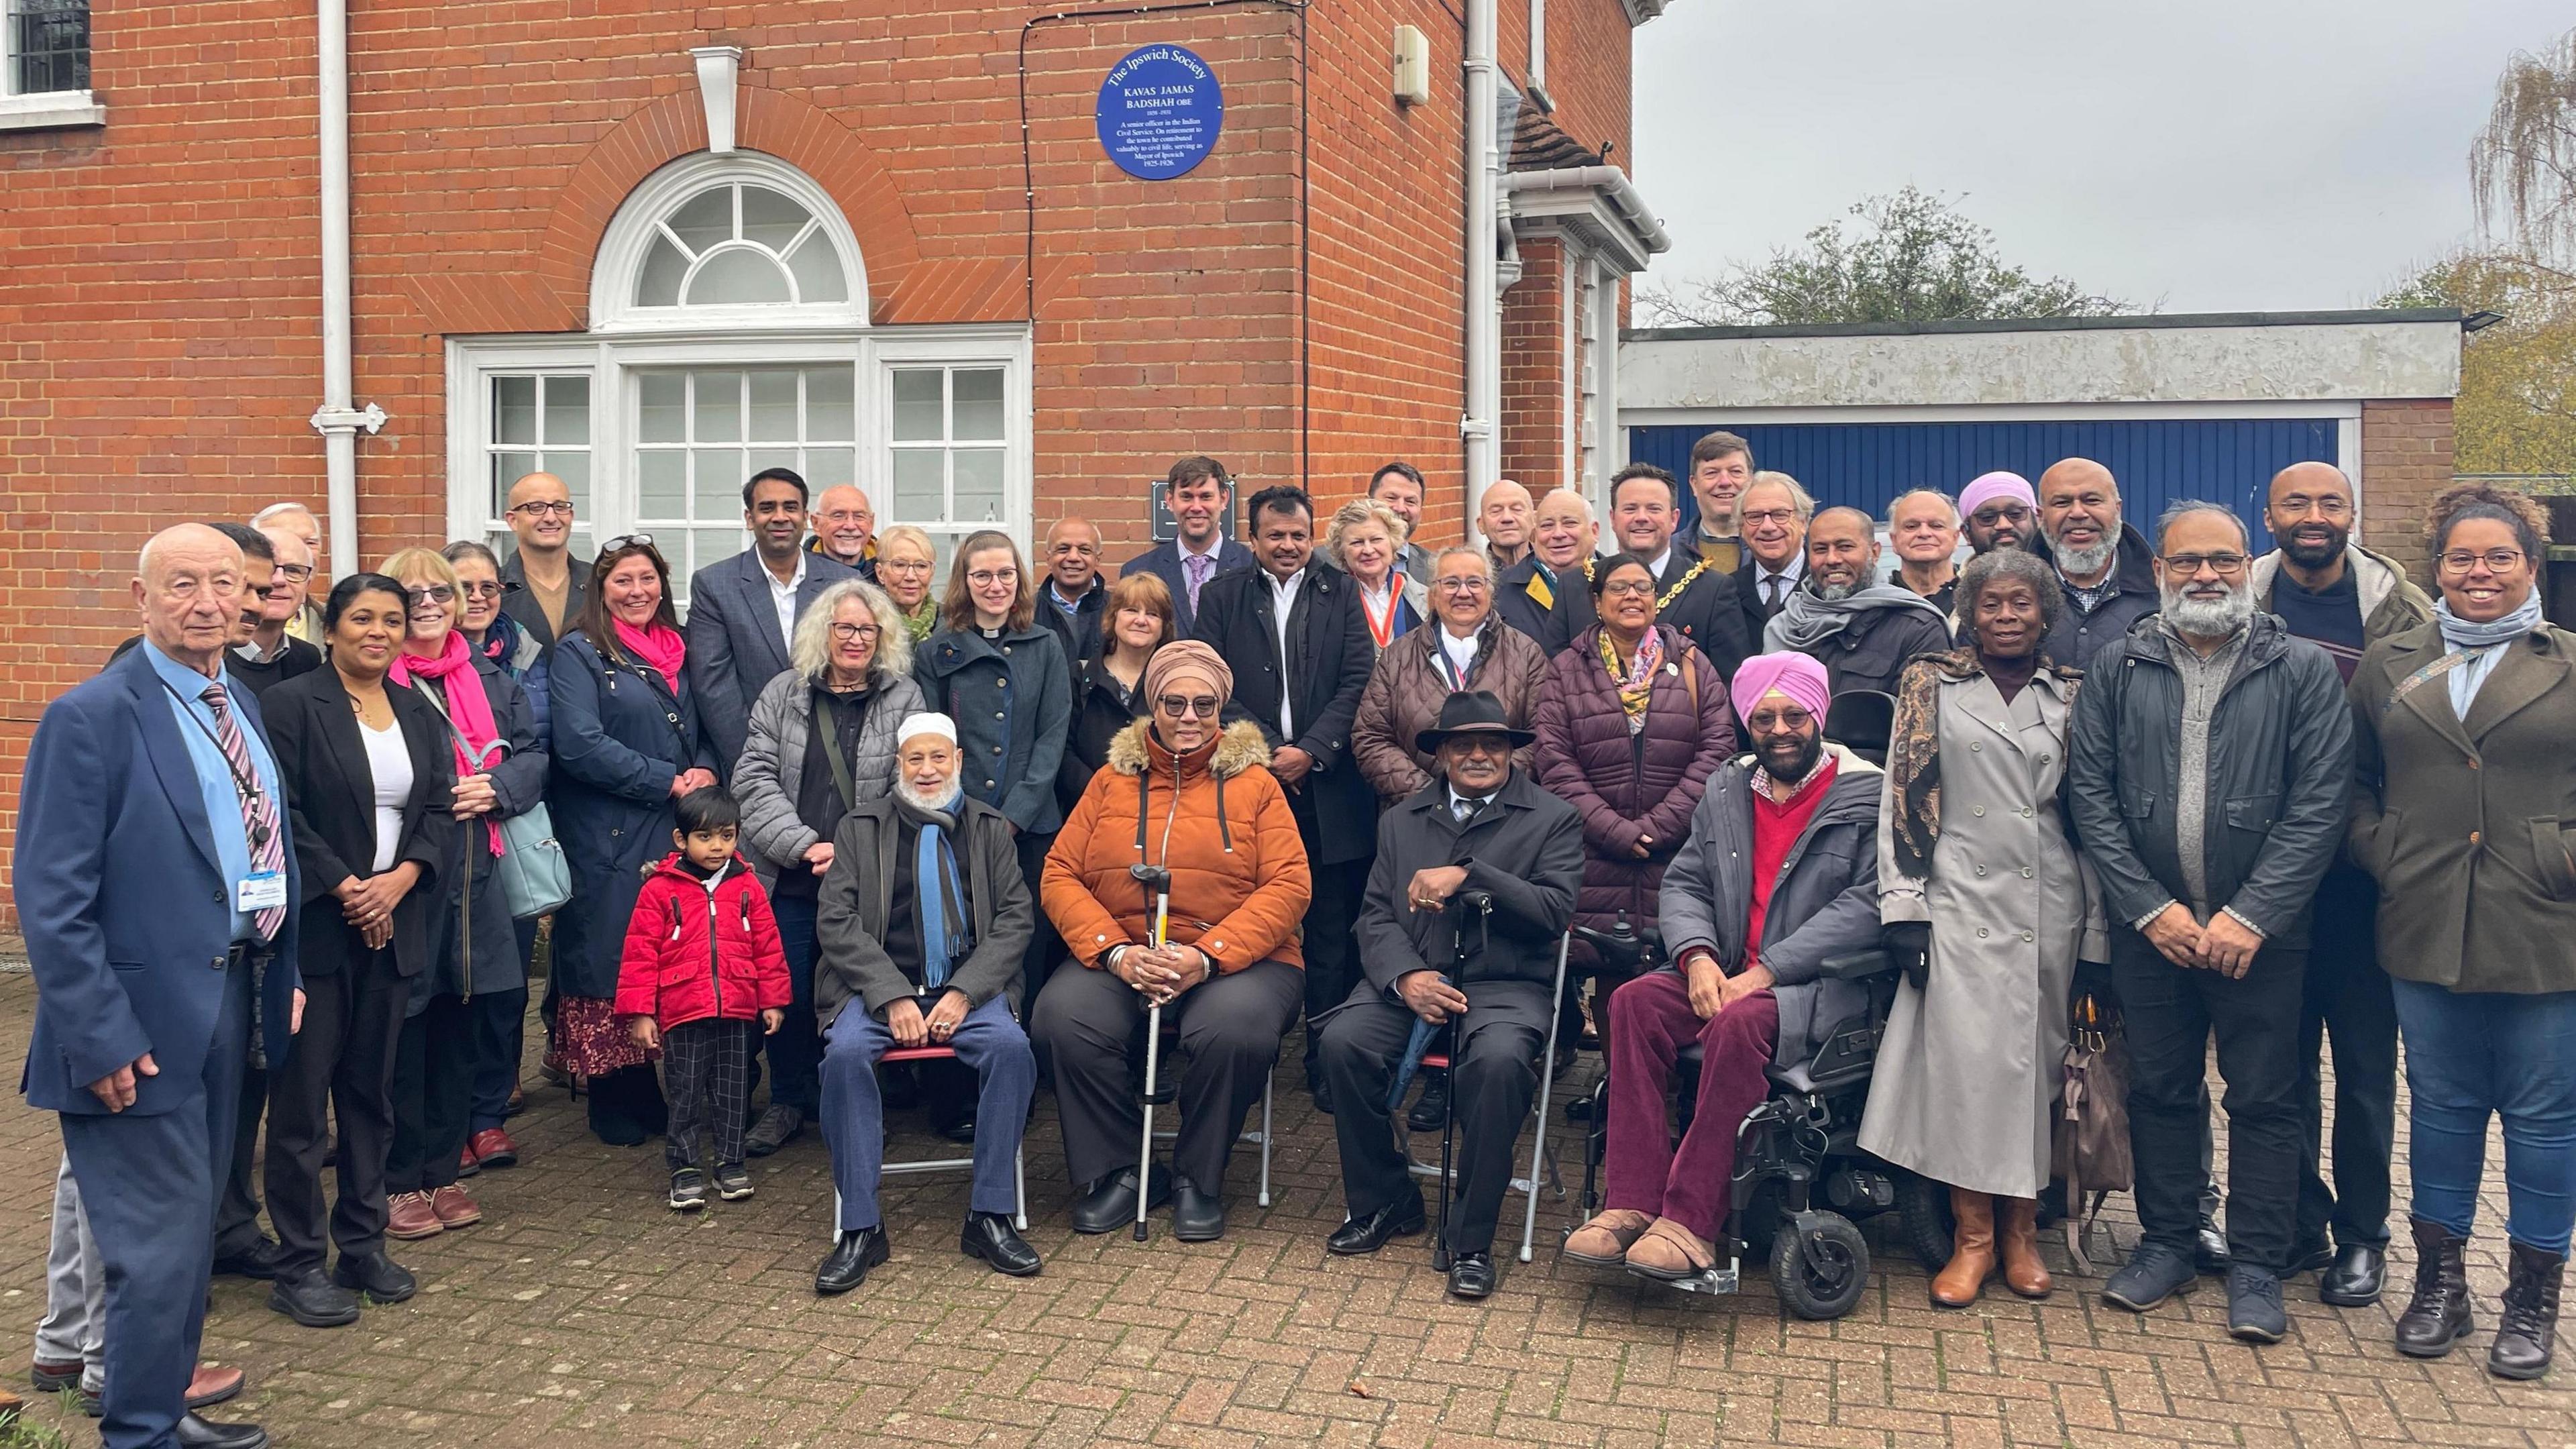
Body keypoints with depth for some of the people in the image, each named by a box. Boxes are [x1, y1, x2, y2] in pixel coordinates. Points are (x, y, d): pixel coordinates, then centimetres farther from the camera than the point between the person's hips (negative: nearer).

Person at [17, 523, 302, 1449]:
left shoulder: (242, 706, 10)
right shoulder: (93, 718, -14)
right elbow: (51, 898, -17)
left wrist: (283, 974, 11)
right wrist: (101, 1037, -19)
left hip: (230, 1012, 8)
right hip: (140, 1031, -8)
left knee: (188, 1231, 18)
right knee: (159, 1248, -1)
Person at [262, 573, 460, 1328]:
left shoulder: (420, 714, 12)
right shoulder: (291, 705, -5)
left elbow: (441, 813, 7)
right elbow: (282, 815, -12)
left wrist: (399, 880, -9)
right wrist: (346, 887, -14)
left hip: (392, 922, 5)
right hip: (315, 926, -5)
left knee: (372, 1090, 12)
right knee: (302, 1098, 0)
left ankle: (363, 1244, 22)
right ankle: (299, 1264, 8)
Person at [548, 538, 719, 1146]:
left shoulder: (676, 652, 16)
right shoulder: (579, 655, -3)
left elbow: (698, 733, 20)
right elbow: (580, 744, -15)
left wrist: (704, 771, -2)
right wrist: (667, 779, -15)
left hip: (676, 833, 5)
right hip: (608, 839, -5)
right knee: (612, 963, -1)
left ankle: (650, 1092, 17)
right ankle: (618, 1107, 10)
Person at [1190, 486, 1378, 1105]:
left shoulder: (1341, 593, 9)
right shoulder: (1222, 597, 10)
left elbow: (1359, 681, 1)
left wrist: (1309, 751, -10)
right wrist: (1267, 751, -9)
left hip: (1328, 789, 0)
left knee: (1332, 935, 2)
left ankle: (1327, 1064, 10)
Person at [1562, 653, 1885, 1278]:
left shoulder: (1867, 797, -3)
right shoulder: (1726, 790, 16)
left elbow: (1868, 904, -13)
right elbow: (1684, 882, 13)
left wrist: (1766, 971, -19)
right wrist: (1698, 956, -9)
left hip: (1821, 985, -5)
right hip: (1724, 974, 6)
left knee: (1739, 1023, -35)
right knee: (1635, 1001, -21)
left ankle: (1691, 1222, -30)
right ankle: (1632, 1203, -25)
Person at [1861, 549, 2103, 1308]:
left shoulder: (2073, 695, 9)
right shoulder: (1932, 682, 4)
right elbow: (1907, 796, 0)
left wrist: (2098, 931, 5)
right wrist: (1905, 909, -7)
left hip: (2051, 909, 2)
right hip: (1963, 903, -2)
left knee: (2038, 1059, 6)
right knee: (1964, 1058, -5)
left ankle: (2021, 1230, 17)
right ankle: (1973, 1235, 6)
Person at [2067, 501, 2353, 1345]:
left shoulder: (2302, 672, -1)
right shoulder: (2117, 671, 4)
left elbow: (2318, 802, -7)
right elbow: (2091, 793, 0)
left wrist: (2249, 916, -14)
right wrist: (2149, 907, -9)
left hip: (2261, 930, -2)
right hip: (2149, 925, 2)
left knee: (2264, 1100, 5)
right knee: (2159, 1090, 11)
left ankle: (2256, 1266, 17)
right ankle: (2165, 1243, 25)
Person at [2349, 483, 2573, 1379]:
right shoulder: (2389, 666, 9)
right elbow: (2355, 784, 14)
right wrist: (2382, 854, 0)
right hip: (2427, 931, 2)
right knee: (2441, 1108, 12)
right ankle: (2439, 1281, 25)